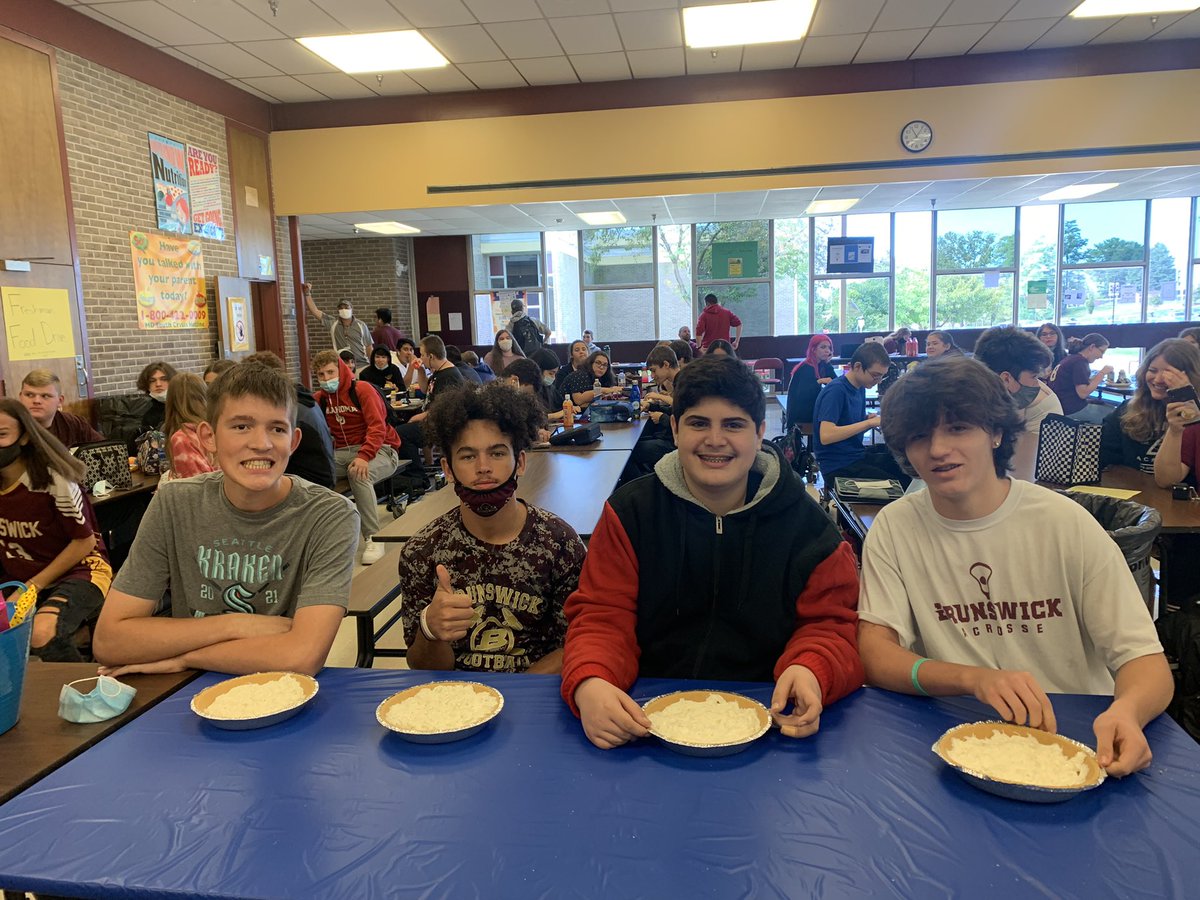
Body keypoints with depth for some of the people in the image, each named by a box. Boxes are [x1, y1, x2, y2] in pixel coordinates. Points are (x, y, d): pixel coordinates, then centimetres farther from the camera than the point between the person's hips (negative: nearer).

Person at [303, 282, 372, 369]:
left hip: (362, 366, -1)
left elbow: (369, 347, 6)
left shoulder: (361, 325, 4)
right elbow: (315, 311, 5)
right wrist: (307, 294, -2)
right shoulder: (333, 323, 6)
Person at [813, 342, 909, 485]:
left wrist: (875, 420, -4)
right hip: (838, 467, -9)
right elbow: (825, 436, -25)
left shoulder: (860, 388, 10)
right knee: (902, 484, -21)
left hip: (858, 455, 9)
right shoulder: (836, 390, -16)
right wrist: (869, 422, -22)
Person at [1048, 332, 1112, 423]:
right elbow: (1083, 393, -20)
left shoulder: (1071, 358, 14)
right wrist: (1102, 373, -12)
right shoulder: (1080, 361, -13)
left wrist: (1099, 375, 10)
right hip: (1072, 410, -10)